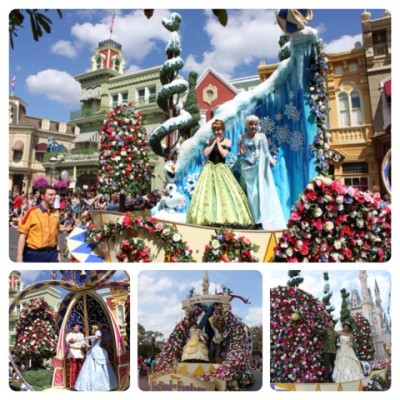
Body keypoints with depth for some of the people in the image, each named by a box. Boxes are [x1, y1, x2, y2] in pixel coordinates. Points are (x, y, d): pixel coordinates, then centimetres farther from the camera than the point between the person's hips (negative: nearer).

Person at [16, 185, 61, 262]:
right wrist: (19, 257, -13)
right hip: (34, 254, -4)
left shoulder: (55, 213, 5)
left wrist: (58, 252, 13)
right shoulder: (32, 212, -8)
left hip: (51, 253, 4)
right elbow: (22, 235, -9)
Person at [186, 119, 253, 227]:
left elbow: (224, 154, -13)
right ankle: (208, 217, 5)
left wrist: (218, 143, -7)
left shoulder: (227, 142, 1)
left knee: (226, 191, -7)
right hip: (210, 168, 2)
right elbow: (206, 153, -7)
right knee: (207, 192, -2)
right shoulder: (209, 140, 6)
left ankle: (228, 216, 2)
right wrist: (214, 142, -7)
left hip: (221, 169, -1)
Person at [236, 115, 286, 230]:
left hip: (259, 168, -2)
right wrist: (241, 153, -11)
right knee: (248, 193, 4)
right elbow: (239, 155, 10)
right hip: (246, 169, 2)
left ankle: (260, 220, -1)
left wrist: (270, 159, -19)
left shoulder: (261, 136, 1)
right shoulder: (242, 137, 7)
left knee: (260, 192, -4)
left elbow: (266, 152, -1)